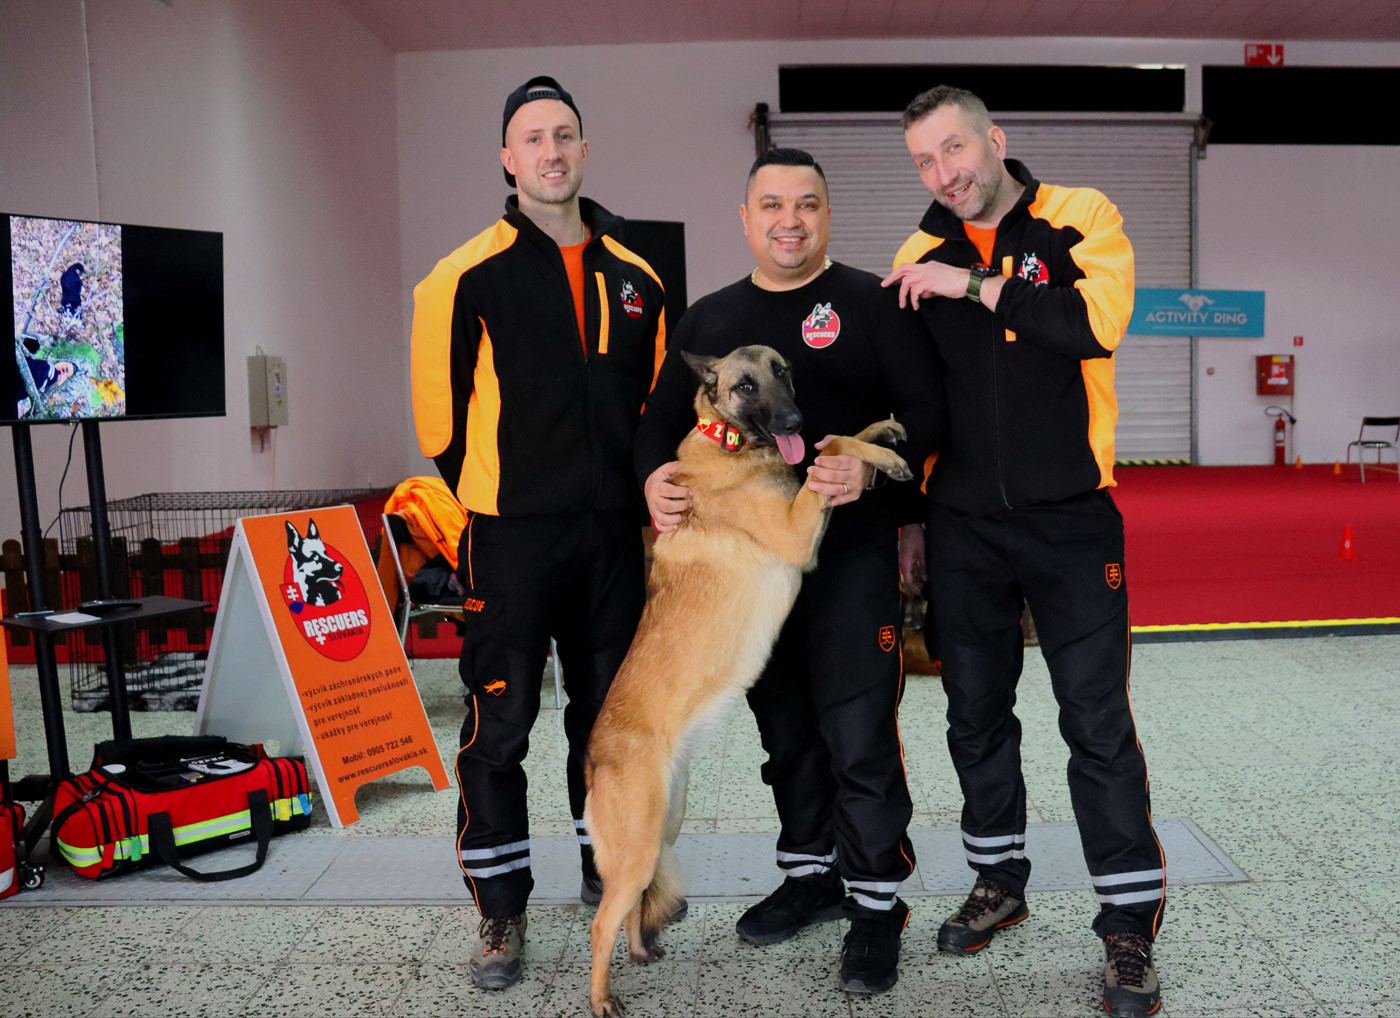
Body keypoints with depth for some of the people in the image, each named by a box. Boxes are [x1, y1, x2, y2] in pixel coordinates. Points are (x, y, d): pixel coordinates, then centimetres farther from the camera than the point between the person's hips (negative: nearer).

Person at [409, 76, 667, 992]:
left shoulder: (634, 276, 10)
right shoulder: (470, 274, -4)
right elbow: (439, 405, 1)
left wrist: (635, 487, 14)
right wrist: (493, 493, 6)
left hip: (613, 531, 4)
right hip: (512, 536, -4)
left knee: (610, 711, 15)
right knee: (501, 720, -1)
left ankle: (610, 869, 33)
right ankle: (501, 909, 15)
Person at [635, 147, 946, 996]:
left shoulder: (872, 303, -1)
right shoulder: (708, 319, 13)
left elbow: (927, 410, -6)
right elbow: (665, 418, 15)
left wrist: (871, 465, -24)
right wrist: (655, 475, -6)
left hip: (851, 552, -5)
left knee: (858, 734, -3)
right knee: (785, 727, 15)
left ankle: (877, 901, 13)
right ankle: (812, 872, 33)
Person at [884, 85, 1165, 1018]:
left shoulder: (1080, 218, -2)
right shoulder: (921, 257, 8)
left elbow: (1098, 321, -22)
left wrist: (972, 285, -18)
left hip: (1070, 518, -3)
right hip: (963, 525, 4)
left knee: (1097, 719, -1)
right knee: (976, 713, 12)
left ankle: (1130, 923, 13)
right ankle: (1000, 881, 31)